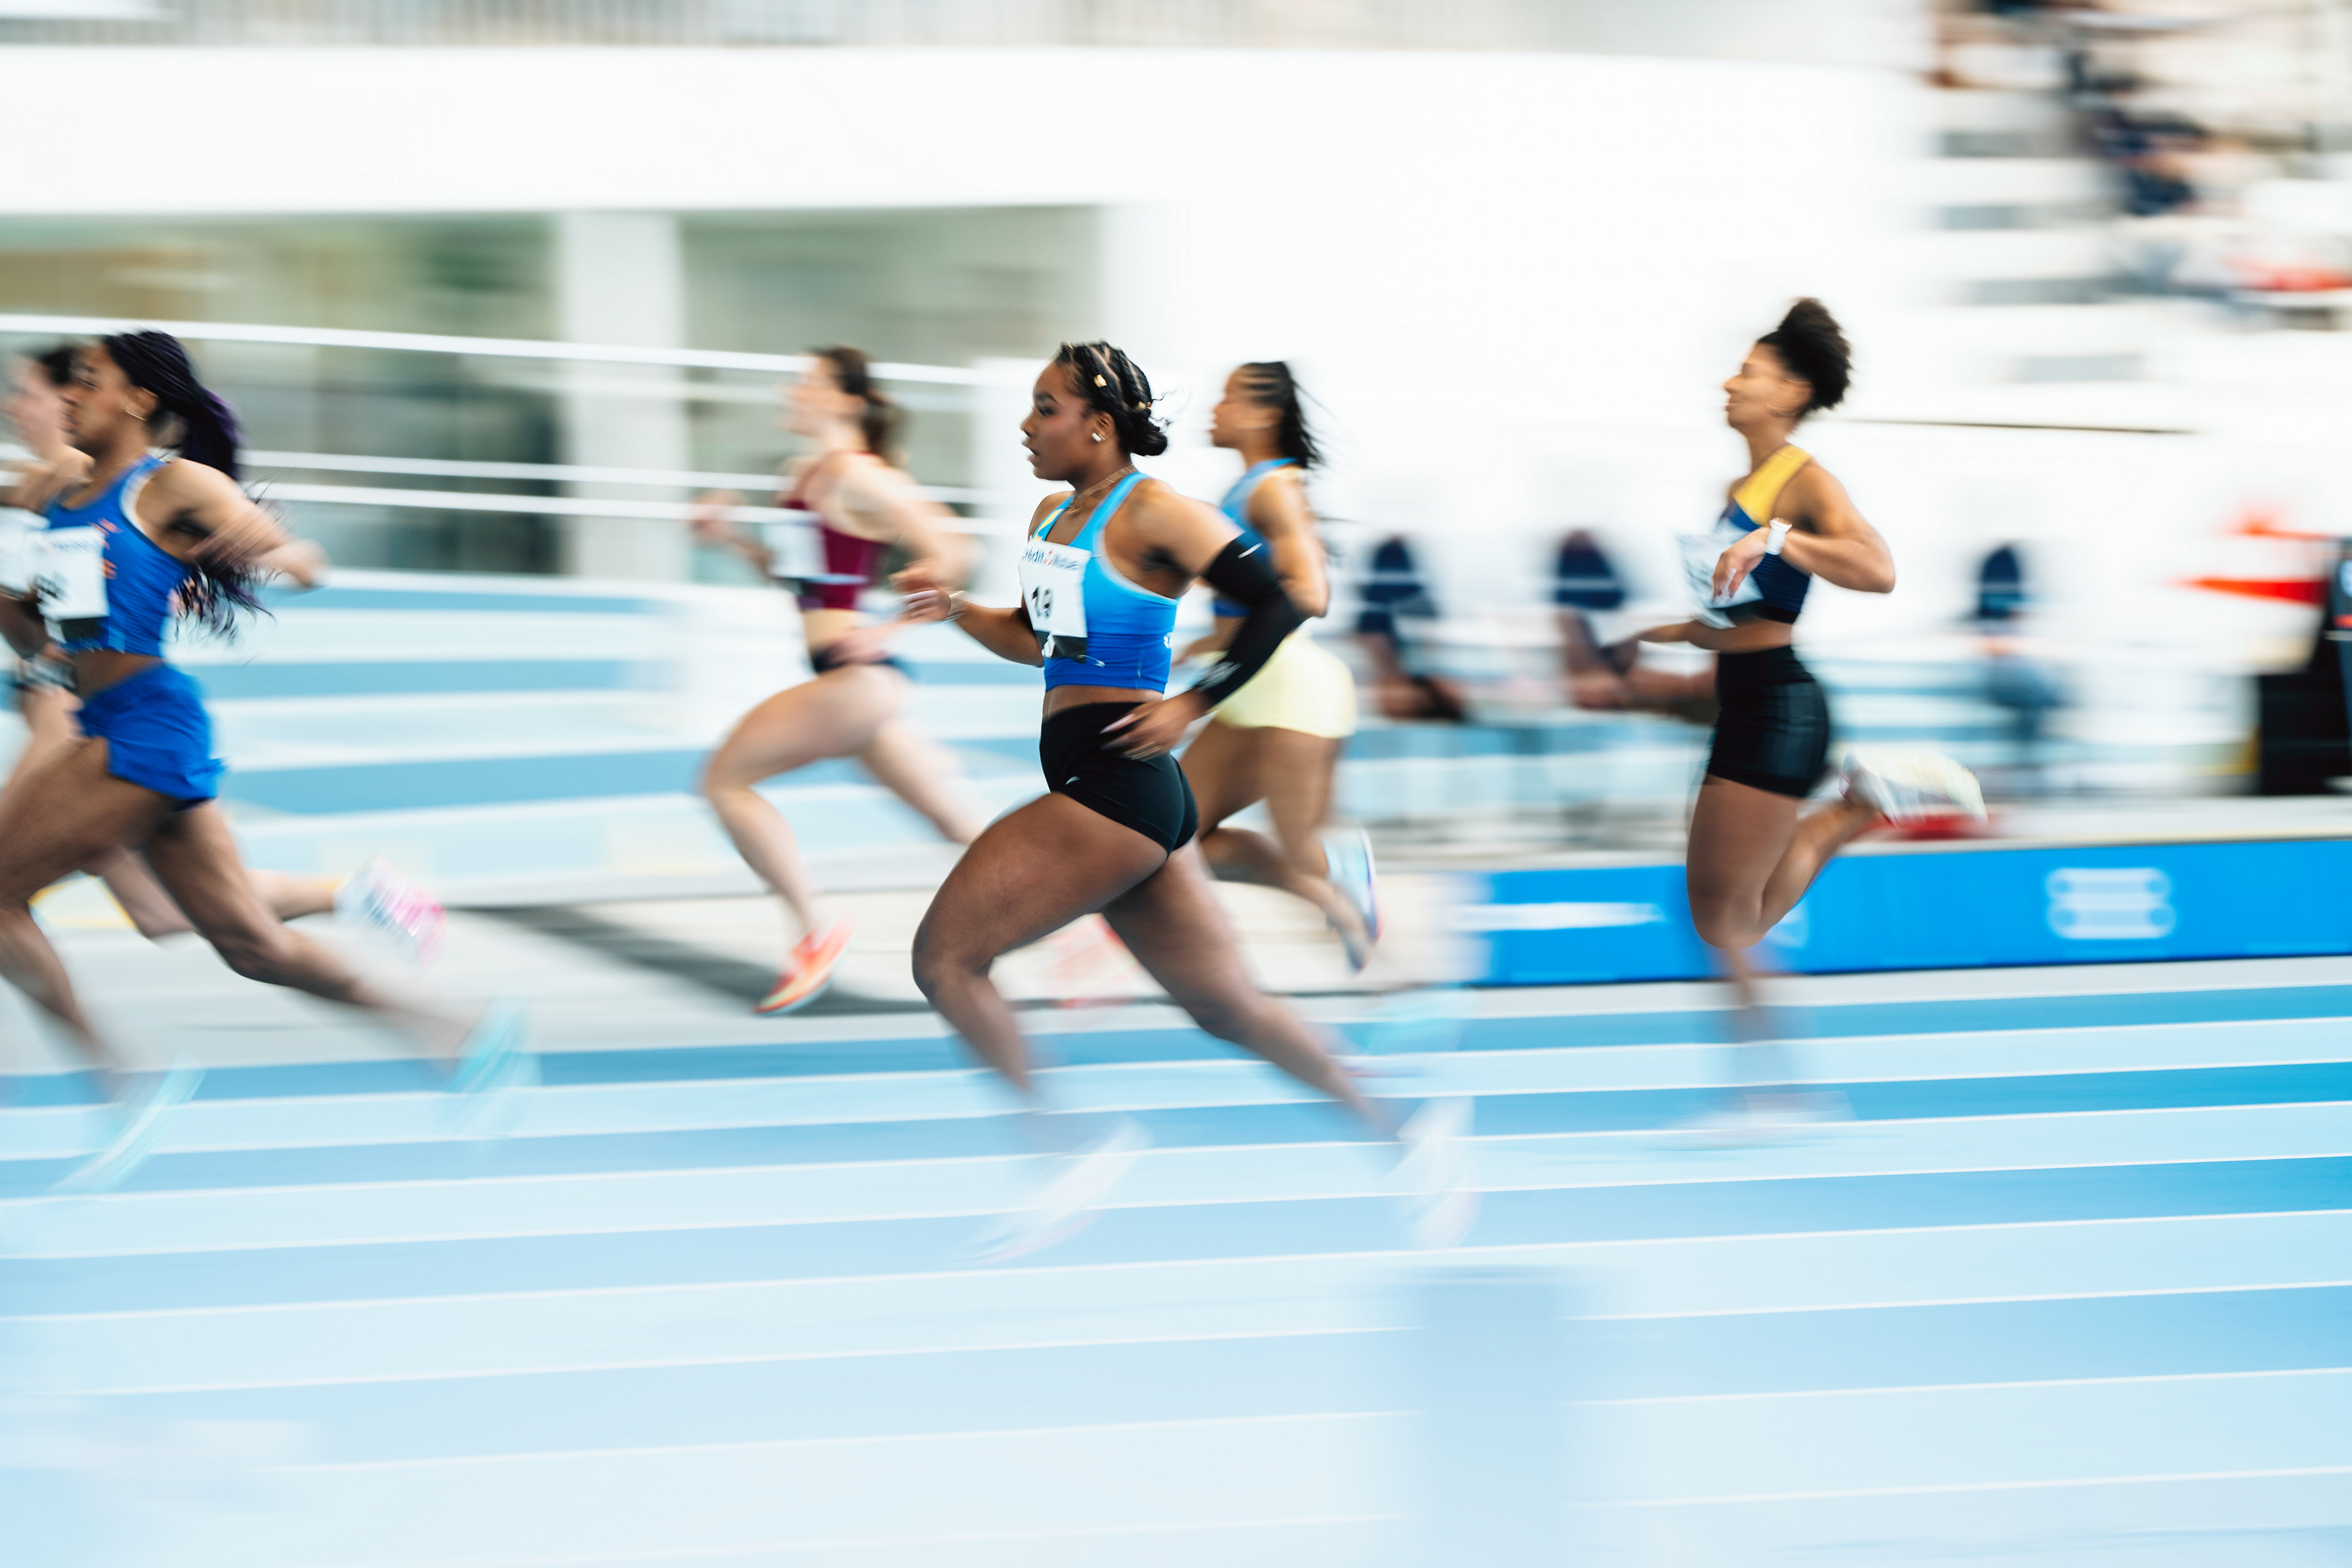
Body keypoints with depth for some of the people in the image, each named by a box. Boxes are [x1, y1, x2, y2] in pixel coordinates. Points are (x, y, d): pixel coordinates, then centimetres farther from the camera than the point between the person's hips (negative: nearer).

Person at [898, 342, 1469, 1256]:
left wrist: (1190, 707, -16)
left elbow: (1278, 603, -15)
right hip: (1098, 791, 9)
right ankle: (1407, 1133, 19)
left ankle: (1063, 1152, -3)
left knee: (944, 955, -9)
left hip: (1116, 785, -9)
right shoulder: (1054, 516, 15)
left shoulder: (1150, 513, -11)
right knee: (1224, 1006, 13)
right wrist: (954, 610, 10)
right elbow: (1036, 639, 28)